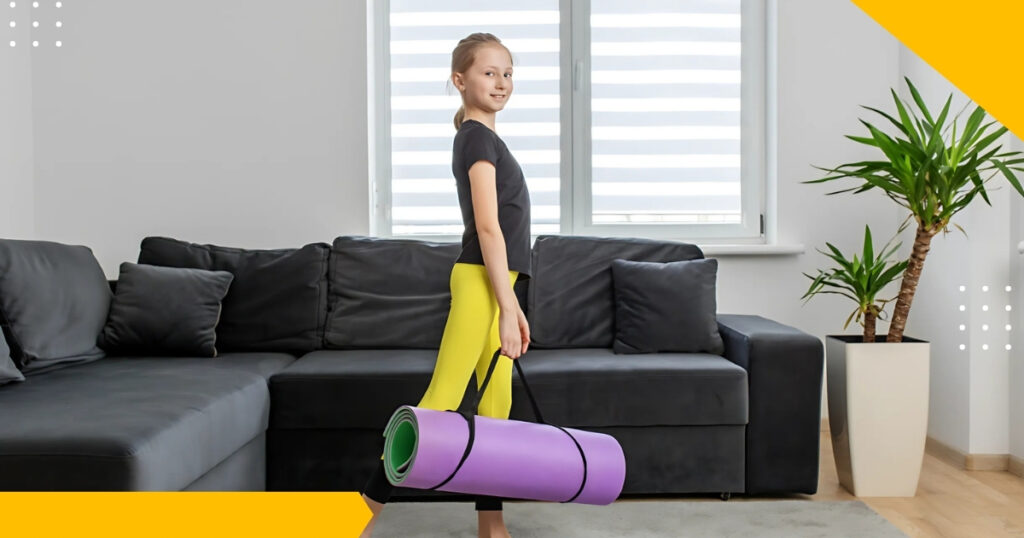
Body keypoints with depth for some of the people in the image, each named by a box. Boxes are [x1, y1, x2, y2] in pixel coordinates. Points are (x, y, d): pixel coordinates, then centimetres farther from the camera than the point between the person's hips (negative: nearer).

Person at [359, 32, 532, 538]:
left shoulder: (481, 137, 19)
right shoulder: (478, 137, -9)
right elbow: (488, 228, -16)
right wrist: (509, 307, -18)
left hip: (493, 283, 10)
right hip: (481, 281, -10)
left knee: (496, 404, 8)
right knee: (441, 403, -9)